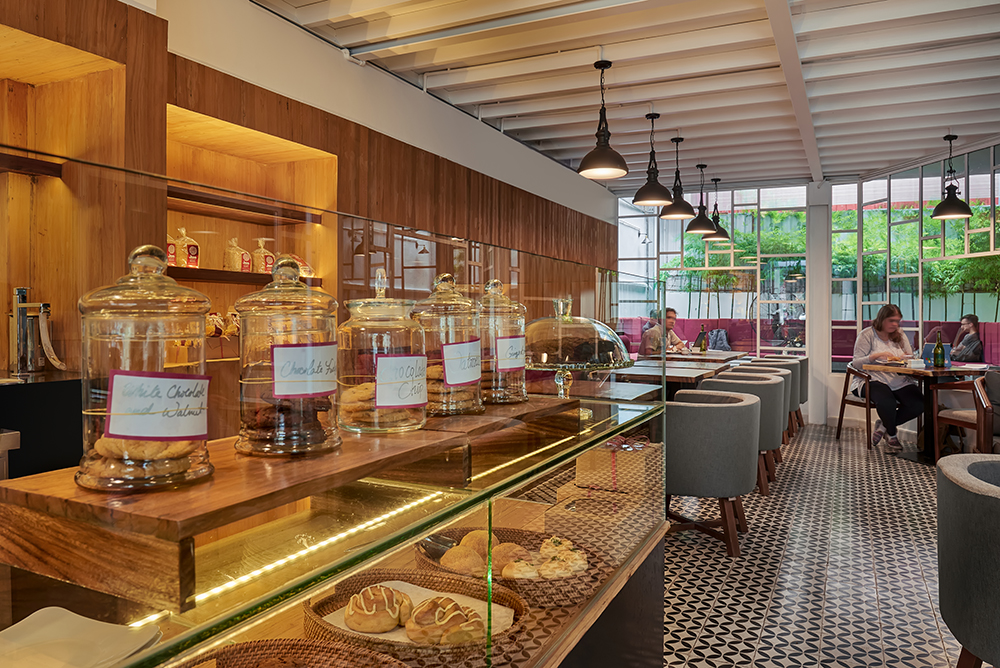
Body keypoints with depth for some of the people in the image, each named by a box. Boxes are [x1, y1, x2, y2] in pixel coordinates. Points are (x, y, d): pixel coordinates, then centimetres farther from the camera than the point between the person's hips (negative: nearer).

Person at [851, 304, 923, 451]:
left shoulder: (900, 335, 17)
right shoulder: (867, 334, 0)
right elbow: (856, 363, -7)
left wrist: (906, 359, -9)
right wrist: (876, 356, -23)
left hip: (900, 382, 5)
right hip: (873, 380, -5)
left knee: (919, 404, -21)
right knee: (887, 403, -35)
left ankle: (883, 425, 4)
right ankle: (892, 436, -2)